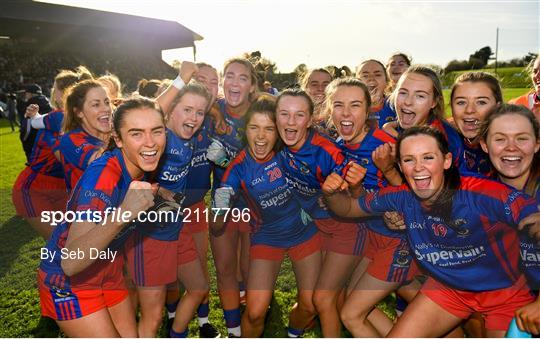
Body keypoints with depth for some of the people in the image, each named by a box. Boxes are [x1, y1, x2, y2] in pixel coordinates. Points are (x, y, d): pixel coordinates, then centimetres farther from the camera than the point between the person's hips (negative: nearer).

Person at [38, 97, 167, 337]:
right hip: (67, 281, -7)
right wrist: (122, 215, -53)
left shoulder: (137, 165, -11)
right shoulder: (102, 175, -32)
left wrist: (154, 193, -2)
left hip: (108, 271, 7)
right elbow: (70, 262, -41)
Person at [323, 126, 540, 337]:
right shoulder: (402, 197, -15)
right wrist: (332, 193, -26)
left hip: (508, 291, -3)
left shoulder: (484, 194, -29)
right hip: (447, 287, 3)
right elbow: (349, 208, -4)